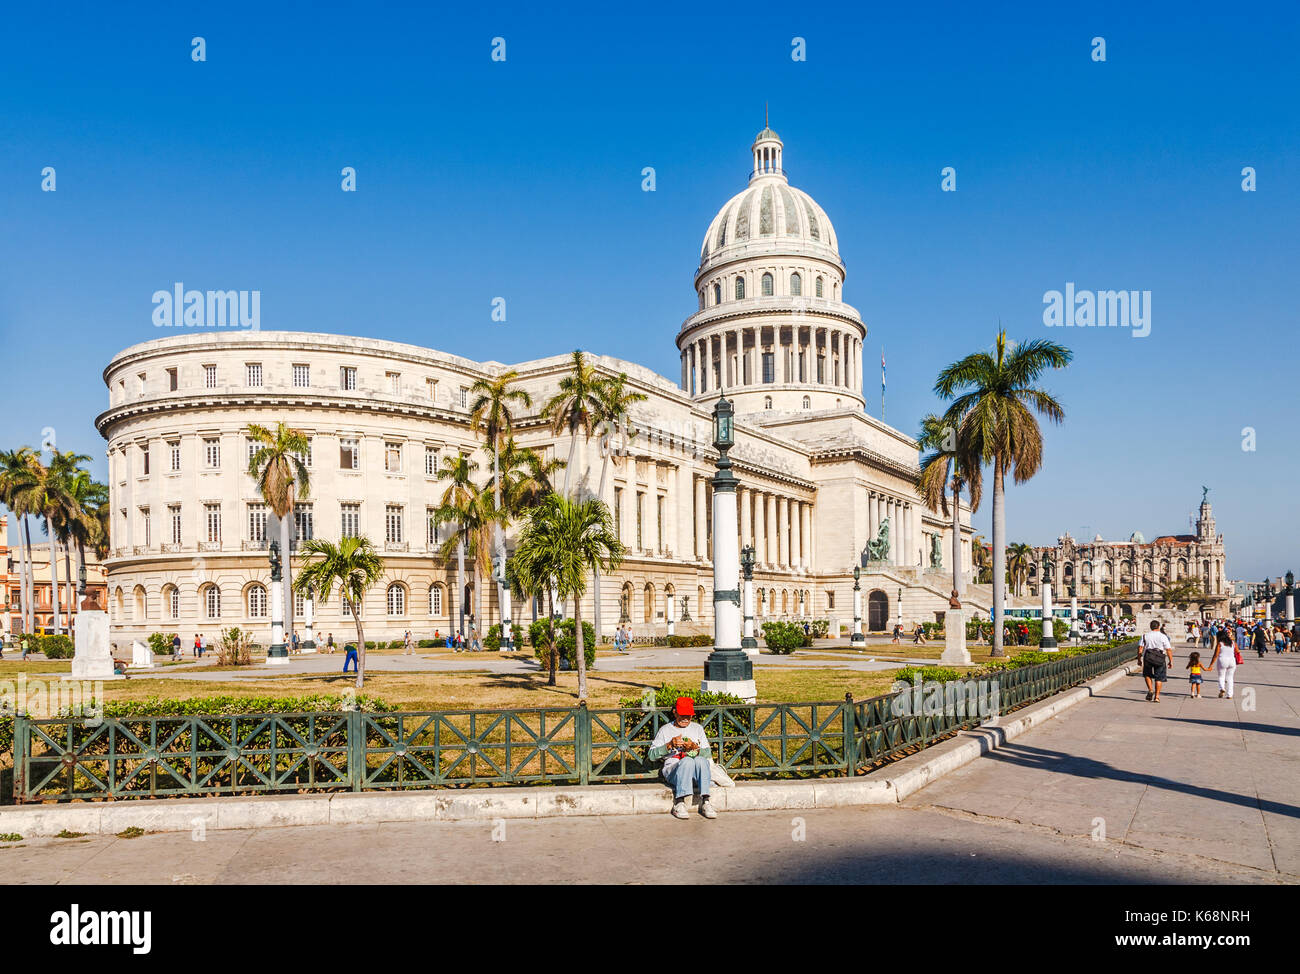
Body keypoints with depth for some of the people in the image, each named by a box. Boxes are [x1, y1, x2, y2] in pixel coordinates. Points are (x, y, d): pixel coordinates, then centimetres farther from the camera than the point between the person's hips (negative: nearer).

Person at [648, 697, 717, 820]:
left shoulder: (697, 728, 21)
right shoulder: (665, 730, 14)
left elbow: (708, 753, 12)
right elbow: (652, 755, 5)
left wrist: (695, 748, -8)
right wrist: (669, 745, -10)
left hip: (695, 773, 2)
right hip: (672, 770, -2)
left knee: (700, 760, -34)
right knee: (687, 760, -36)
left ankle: (705, 802, -37)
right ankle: (679, 803, -37)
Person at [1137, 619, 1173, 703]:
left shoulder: (1145, 636, 4)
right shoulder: (1163, 636, 0)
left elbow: (1140, 648, -1)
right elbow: (1168, 650, -3)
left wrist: (1139, 659, 5)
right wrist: (1171, 661, 3)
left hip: (1148, 658, 1)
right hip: (1160, 659, -1)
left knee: (1147, 674, 22)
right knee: (1159, 678, 7)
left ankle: (1150, 689, 2)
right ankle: (1156, 697, 6)